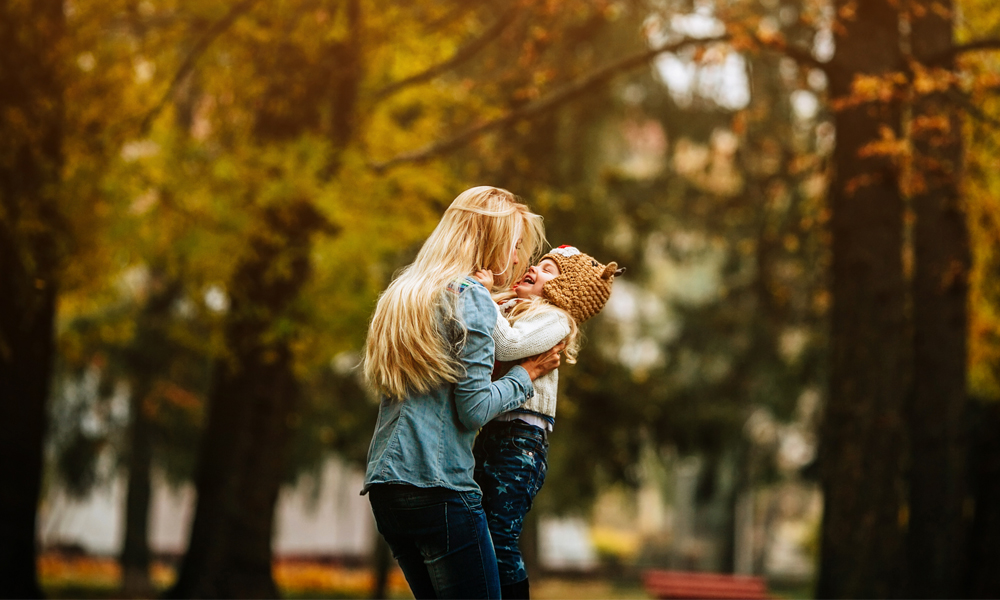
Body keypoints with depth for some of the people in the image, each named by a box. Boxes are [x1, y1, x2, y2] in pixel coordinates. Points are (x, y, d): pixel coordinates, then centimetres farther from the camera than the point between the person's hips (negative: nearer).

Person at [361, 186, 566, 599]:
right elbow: (475, 409, -11)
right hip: (438, 487, -8)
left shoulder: (402, 292, 19)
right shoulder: (470, 296, -6)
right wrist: (528, 372, 5)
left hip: (383, 483, 9)